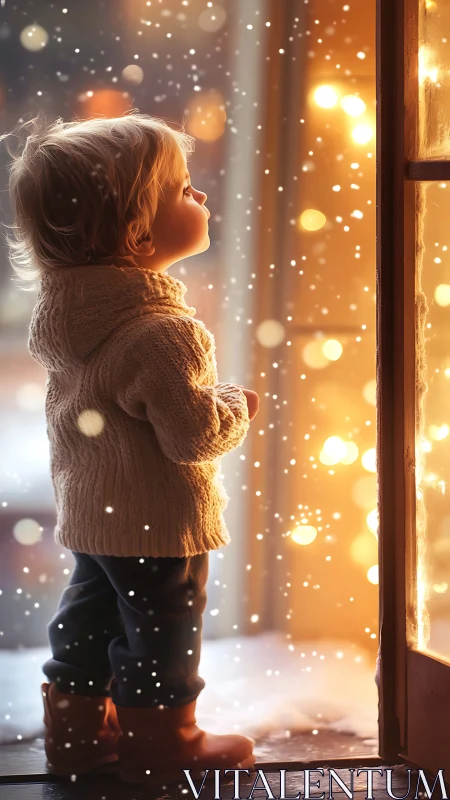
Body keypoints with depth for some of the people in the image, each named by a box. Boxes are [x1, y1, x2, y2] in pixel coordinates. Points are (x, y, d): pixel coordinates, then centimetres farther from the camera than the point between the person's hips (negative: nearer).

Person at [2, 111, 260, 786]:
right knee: (160, 631, 10)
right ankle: (159, 747, 26)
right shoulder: (161, 332, -31)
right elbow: (194, 434, -29)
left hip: (88, 508, 8)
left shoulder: (61, 310, -4)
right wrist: (237, 407, -8)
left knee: (89, 616, 22)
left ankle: (77, 730, 36)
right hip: (156, 524, -8)